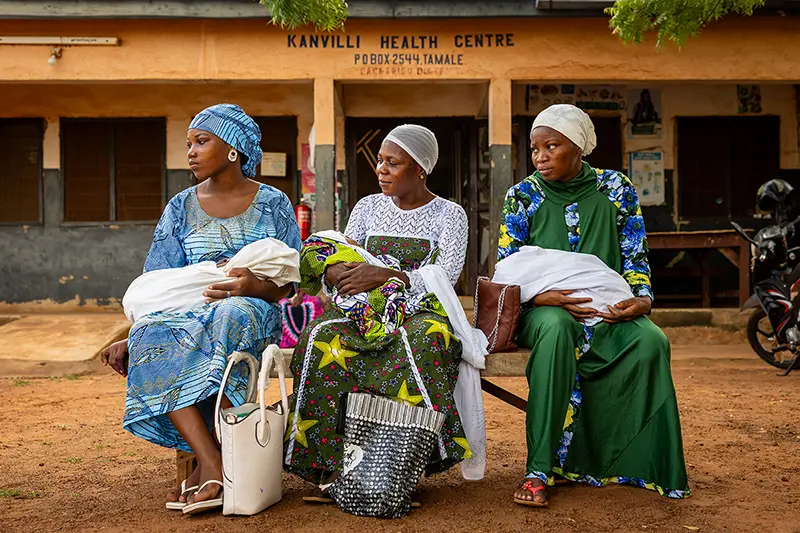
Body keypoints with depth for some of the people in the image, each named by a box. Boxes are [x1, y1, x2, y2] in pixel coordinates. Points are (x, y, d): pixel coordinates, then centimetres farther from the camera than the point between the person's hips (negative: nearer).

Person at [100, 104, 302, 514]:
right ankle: (215, 466, -39)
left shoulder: (272, 204, 6)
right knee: (152, 334, -32)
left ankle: (207, 465, -33)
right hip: (190, 314, 3)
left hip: (257, 313, -3)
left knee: (232, 315, -39)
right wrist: (129, 337, -10)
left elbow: (290, 283, 2)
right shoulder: (181, 209, 13)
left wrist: (256, 287, -21)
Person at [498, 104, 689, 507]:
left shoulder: (616, 190, 7)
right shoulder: (523, 196, 4)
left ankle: (645, 464, -19)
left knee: (651, 341, -30)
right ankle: (538, 470, -38)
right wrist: (544, 296, -19)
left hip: (608, 311, 2)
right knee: (556, 327, -38)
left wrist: (642, 297, -13)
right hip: (543, 308, -1)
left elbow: (635, 258, 8)